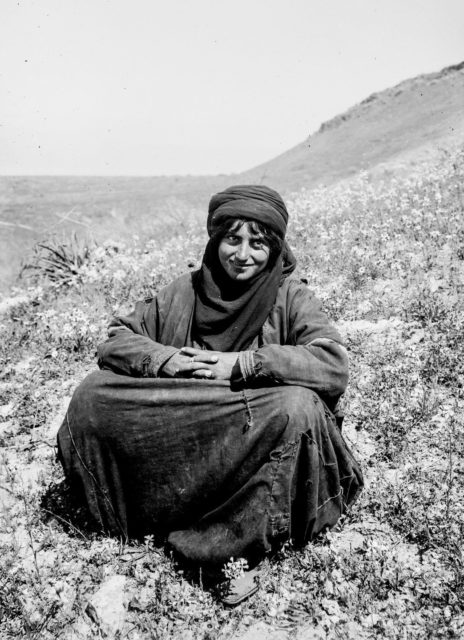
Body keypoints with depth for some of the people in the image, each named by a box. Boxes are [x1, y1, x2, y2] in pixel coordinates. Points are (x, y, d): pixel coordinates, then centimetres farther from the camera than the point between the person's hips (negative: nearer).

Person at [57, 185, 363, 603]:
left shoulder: (290, 298, -3)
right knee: (92, 397, -12)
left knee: (297, 408, -34)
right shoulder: (185, 292, 7)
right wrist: (163, 359, -14)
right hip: (174, 441, 3)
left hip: (250, 448, -2)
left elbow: (334, 365, -18)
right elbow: (117, 339, 7)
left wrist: (242, 364, -21)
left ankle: (245, 540, -18)